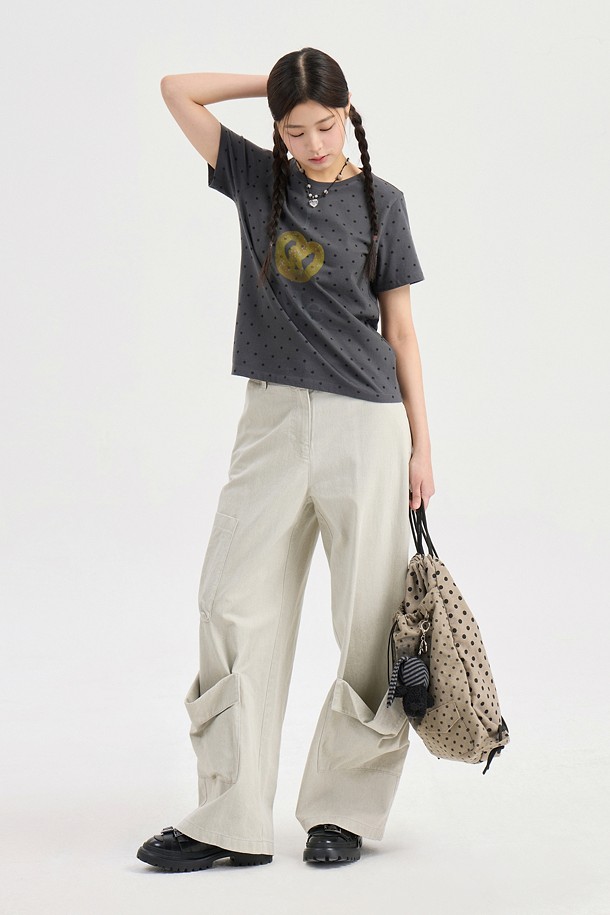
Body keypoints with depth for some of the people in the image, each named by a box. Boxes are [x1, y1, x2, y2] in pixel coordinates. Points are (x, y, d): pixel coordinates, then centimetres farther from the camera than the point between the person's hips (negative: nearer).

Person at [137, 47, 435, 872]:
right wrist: (272, 82, 7)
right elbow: (176, 89, 10)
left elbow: (400, 329, 5)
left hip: (364, 421, -2)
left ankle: (342, 810, 14)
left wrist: (421, 446, 3)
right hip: (274, 418, 2)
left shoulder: (380, 201, 4)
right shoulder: (256, 178, 9)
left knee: (370, 620, 0)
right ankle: (233, 824, 4)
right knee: (235, 609, -2)